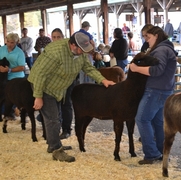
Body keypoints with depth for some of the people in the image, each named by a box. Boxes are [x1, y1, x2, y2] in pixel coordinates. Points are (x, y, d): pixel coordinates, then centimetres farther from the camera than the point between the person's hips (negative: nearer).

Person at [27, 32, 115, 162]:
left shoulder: (81, 52, -11)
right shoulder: (56, 52, -35)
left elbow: (89, 68, -2)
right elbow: (40, 74, -29)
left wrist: (103, 80, -17)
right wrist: (38, 97, -26)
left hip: (59, 88, 8)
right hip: (44, 86, -8)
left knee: (56, 117, 18)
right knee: (52, 119, -8)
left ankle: (52, 145, 32)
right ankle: (57, 151, 0)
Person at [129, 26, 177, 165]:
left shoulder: (161, 50, -13)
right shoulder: (167, 49, 21)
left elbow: (156, 70, -26)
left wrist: (137, 68, -19)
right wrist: (142, 63, 11)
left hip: (156, 91, -11)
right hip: (164, 91, 11)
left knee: (142, 119, -8)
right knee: (158, 121, 13)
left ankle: (152, 153, -8)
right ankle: (162, 153, 16)